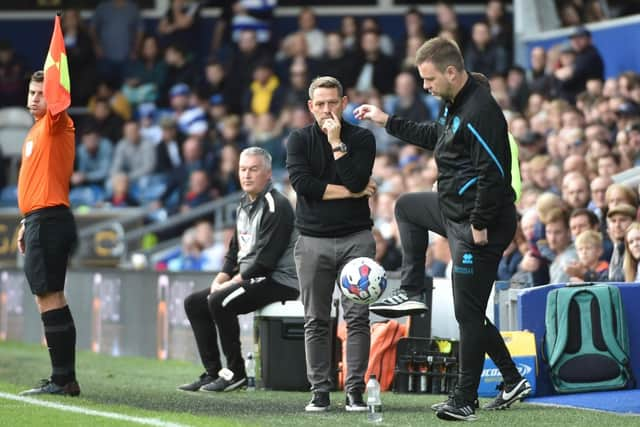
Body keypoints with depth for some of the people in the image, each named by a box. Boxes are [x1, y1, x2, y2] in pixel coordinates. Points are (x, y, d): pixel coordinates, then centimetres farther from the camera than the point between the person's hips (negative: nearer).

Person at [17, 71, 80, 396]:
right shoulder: (36, 131, 20)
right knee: (50, 297, 10)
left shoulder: (55, 124, -6)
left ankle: (63, 379, -12)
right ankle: (63, 378, 13)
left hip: (48, 221, -10)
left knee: (48, 296, -12)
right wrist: (28, 223, 23)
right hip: (40, 221, 10)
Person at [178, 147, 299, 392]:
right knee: (194, 303, 5)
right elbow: (235, 251, 20)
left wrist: (232, 282, -16)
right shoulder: (243, 206, 15)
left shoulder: (276, 207, -14)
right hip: (250, 279, 10)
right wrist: (220, 279, 2)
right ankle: (212, 372, 3)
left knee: (220, 302, -28)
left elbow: (266, 259, -20)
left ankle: (236, 372, -17)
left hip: (278, 280, -10)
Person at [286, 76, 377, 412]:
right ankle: (319, 392, 6)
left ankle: (355, 390, -3)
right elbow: (301, 183, -10)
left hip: (356, 238, -1)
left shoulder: (361, 138, 3)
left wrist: (337, 142, -12)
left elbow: (356, 180, -12)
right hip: (313, 241, 1)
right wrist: (349, 192, -9)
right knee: (316, 322, 2)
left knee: (357, 317, -5)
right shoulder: (299, 140, 6)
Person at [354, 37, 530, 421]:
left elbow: (494, 173, -27)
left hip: (479, 225, -11)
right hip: (454, 211, 11)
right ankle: (412, 293, 28)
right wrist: (387, 122, 26)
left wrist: (481, 224, -23)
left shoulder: (480, 112, -25)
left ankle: (466, 400, 4)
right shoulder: (455, 104, 7)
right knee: (407, 207, 32)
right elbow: (436, 136, 27)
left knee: (468, 312, -4)